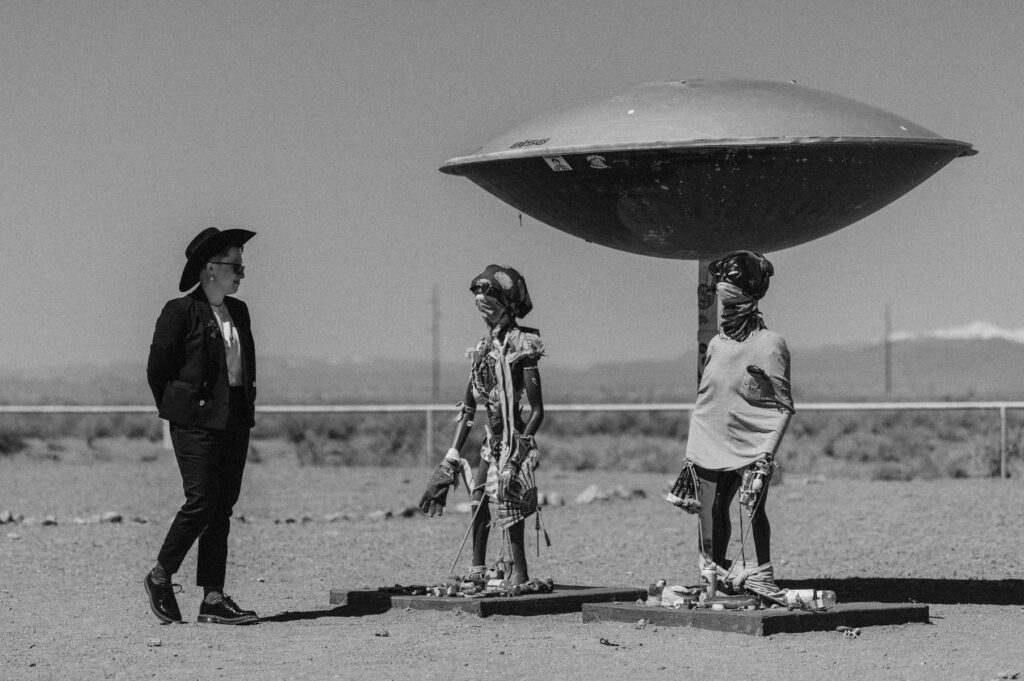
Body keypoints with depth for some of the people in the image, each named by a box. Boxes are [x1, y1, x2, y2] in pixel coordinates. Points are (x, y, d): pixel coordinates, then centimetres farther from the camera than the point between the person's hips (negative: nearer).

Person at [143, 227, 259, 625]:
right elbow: (157, 367, -4)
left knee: (223, 508, 4)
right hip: (198, 421, -7)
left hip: (235, 420, 7)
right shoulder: (181, 312, -8)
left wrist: (246, 406, 14)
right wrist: (176, 411, 2)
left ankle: (213, 598, 5)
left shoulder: (238, 311, 14)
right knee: (201, 502, -11)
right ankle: (160, 578, 9)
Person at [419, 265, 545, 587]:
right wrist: (452, 458, 11)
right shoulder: (483, 348, 10)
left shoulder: (521, 348, -13)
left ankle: (520, 575, -6)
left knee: (507, 501, -11)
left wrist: (517, 454, -22)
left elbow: (538, 412, -15)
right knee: (478, 498, 5)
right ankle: (477, 570, 13)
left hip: (514, 440, -8)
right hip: (492, 441, 8)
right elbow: (468, 409, 14)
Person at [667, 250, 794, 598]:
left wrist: (767, 451, -16)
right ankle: (713, 573, 19)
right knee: (712, 511, 6)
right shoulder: (716, 345, 9)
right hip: (710, 446, 5)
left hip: (752, 448, -5)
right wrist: (692, 449, 15)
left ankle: (761, 575, -5)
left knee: (754, 507, -14)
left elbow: (784, 407, -7)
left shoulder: (770, 345, -8)